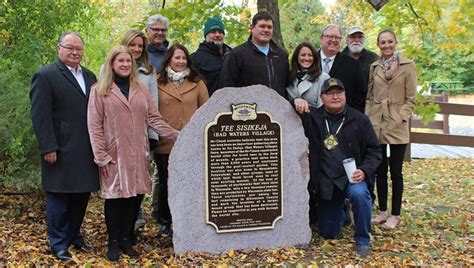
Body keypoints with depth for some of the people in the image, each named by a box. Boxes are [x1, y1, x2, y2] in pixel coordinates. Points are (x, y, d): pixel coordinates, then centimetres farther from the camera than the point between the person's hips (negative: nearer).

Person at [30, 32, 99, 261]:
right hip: (61, 152, -6)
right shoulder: (45, 76, -5)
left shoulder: (89, 76, 15)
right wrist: (48, 148, -16)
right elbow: (40, 115, -11)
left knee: (81, 196, 13)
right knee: (59, 198, 4)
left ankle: (74, 236, 30)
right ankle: (59, 244, 18)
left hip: (86, 152, 6)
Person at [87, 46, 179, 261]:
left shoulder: (141, 89, 11)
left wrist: (178, 137, -3)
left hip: (138, 154, 4)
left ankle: (126, 240, 20)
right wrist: (101, 157, -10)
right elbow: (94, 127, -4)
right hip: (114, 155, -3)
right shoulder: (100, 91, -1)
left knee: (135, 196, 5)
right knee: (114, 197, 3)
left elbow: (154, 118, 8)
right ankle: (113, 242, 18)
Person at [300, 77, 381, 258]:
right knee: (328, 233, 8)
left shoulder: (359, 120, -5)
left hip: (351, 177, -2)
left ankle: (362, 240, -14)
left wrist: (364, 171, -19)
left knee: (359, 194, -38)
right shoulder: (312, 117, -3)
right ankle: (341, 211, 44)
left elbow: (374, 150, -1)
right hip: (325, 183, 2)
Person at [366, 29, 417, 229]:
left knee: (395, 172, 3)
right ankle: (382, 211, 22)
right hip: (376, 125, 4)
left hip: (397, 127, -4)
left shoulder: (407, 66, -2)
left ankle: (395, 215, 14)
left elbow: (411, 99, -4)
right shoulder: (374, 67, 9)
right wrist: (367, 119, 1)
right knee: (380, 171, 10)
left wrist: (399, 119, -13)